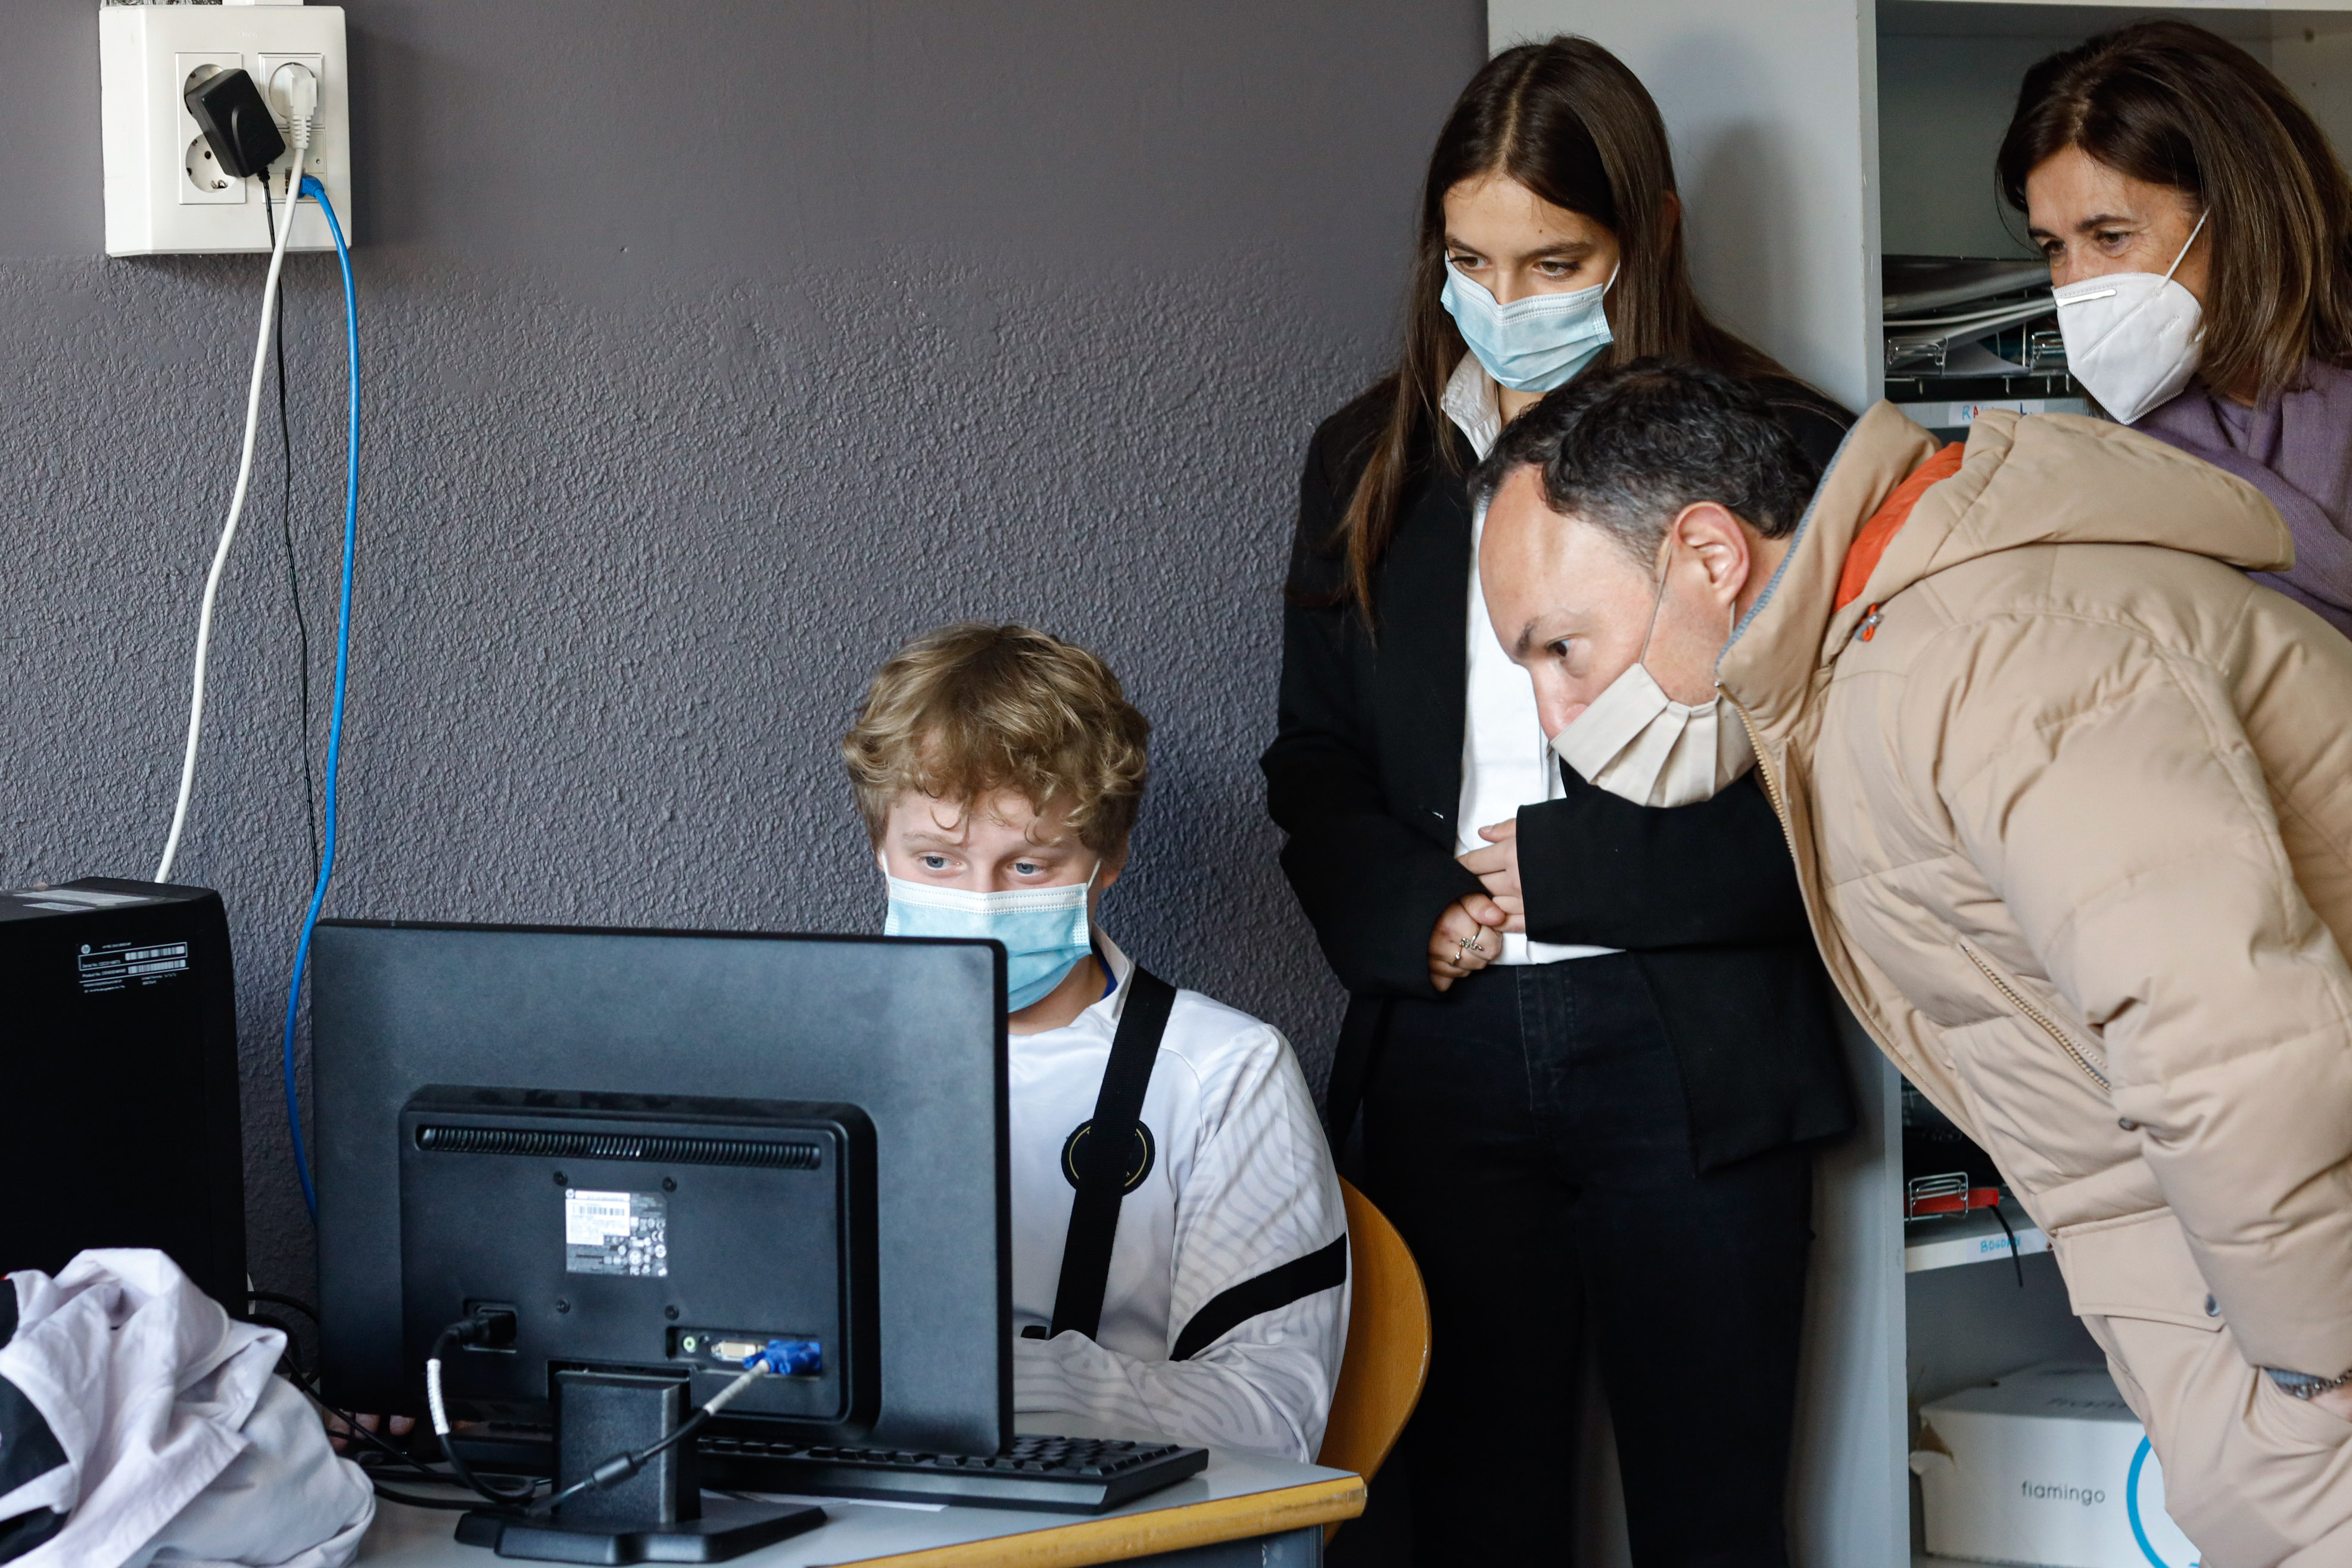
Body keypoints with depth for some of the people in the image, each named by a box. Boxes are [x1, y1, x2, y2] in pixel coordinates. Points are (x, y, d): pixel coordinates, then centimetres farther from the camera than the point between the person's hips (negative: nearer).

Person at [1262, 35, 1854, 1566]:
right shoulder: (1375, 463, 13)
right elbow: (1314, 765, 16)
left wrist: (1560, 866, -10)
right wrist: (1418, 915, -3)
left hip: (1693, 1060, -3)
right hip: (1448, 1053, 3)